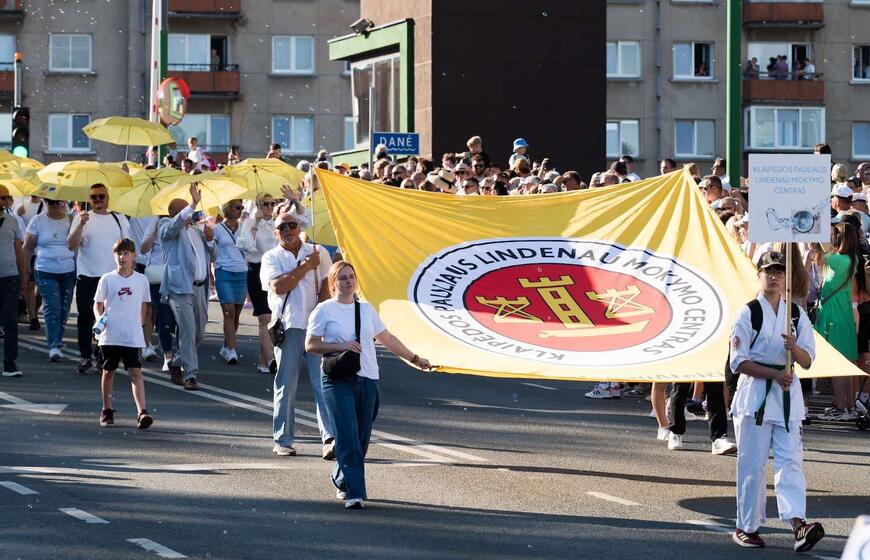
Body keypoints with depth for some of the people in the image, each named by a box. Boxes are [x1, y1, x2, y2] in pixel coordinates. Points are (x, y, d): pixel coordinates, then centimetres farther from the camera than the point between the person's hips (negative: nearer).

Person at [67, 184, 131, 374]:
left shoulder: (119, 219, 8)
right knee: (85, 317, 1)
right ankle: (86, 357, 8)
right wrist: (81, 225, -22)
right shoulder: (82, 218, 2)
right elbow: (71, 245, -8)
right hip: (87, 276, -1)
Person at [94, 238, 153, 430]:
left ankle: (142, 412, -17)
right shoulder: (107, 279, 1)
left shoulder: (141, 280, 6)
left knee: (136, 372, -9)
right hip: (110, 335, 0)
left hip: (133, 336, 0)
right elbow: (98, 304, 5)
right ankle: (107, 411, 22)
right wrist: (99, 319, -13)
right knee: (108, 371, 9)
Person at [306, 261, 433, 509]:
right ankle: (354, 493, -14)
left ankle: (341, 481, 24)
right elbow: (311, 345, -2)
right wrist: (341, 346, -14)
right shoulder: (324, 310, 1)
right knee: (349, 438, -13)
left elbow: (387, 339, 23)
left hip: (368, 380, 5)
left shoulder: (366, 309, 16)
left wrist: (414, 358, 25)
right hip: (338, 380, -5)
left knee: (361, 439, 5)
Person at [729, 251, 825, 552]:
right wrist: (775, 374, -15)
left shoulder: (797, 314, 10)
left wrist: (794, 347, -13)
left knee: (790, 460, -7)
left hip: (787, 393, 3)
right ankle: (746, 527, 7)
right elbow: (739, 362, -6)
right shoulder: (748, 313, -2)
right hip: (754, 393, -3)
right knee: (752, 464, -1)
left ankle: (798, 523, -18)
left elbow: (807, 360, 9)